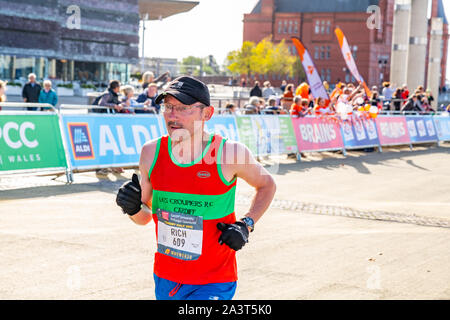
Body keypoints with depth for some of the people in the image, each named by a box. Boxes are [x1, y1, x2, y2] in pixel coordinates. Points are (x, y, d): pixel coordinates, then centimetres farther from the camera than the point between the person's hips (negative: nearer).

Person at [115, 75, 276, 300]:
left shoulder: (229, 153, -13)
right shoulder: (152, 152, -4)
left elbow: (267, 185, 7)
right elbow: (145, 218, 8)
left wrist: (246, 225, -7)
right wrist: (134, 208, -14)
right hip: (165, 280, 4)